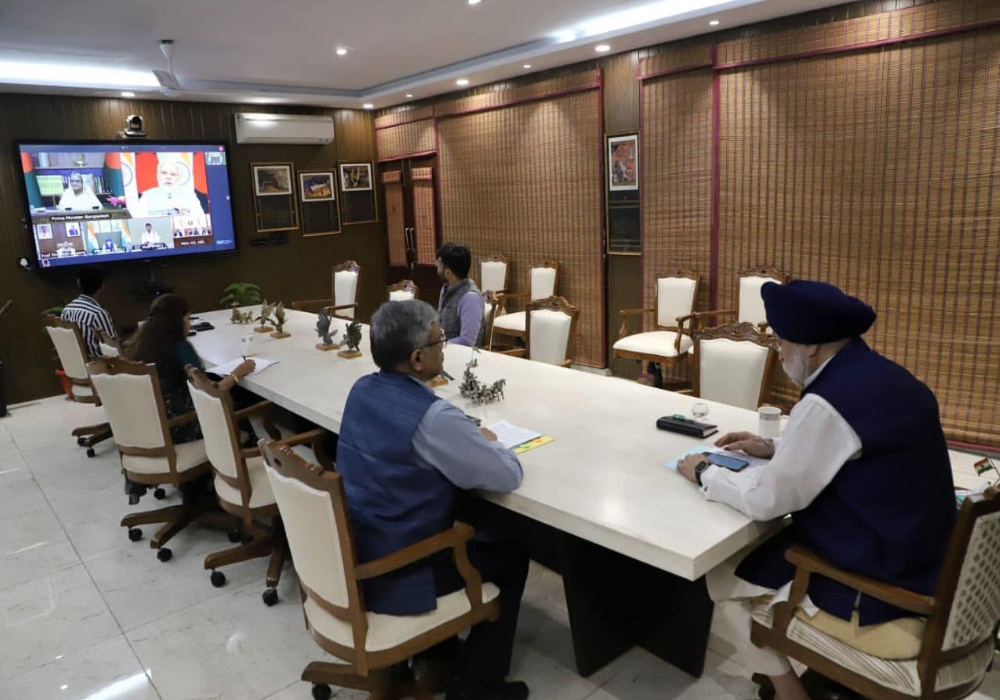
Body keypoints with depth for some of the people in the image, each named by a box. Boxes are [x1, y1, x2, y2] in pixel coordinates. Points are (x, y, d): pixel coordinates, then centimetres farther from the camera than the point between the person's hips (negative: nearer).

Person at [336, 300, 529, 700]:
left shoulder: (361, 390, -3)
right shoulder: (432, 417, -28)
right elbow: (508, 477, -18)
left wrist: (467, 439, 4)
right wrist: (485, 442, 2)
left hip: (353, 555, 8)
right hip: (395, 575, -8)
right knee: (510, 556, 13)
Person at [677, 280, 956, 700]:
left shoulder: (827, 403, -27)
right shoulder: (889, 378, 1)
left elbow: (764, 502, -21)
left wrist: (704, 473, -5)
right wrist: (775, 450, 13)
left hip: (878, 590, -9)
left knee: (722, 580, 6)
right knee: (759, 551, 24)